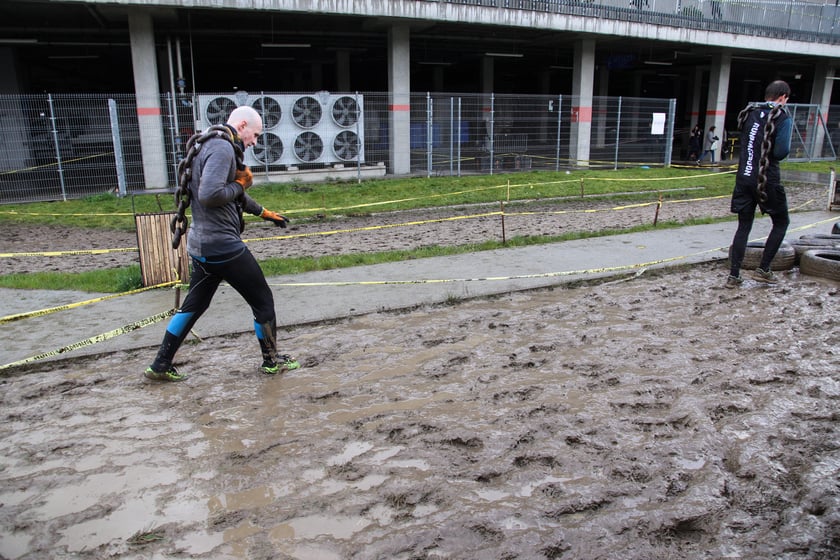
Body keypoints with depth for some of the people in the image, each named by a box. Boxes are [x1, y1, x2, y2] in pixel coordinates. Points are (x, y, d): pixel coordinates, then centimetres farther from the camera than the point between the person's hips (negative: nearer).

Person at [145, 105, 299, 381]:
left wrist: (264, 212, 33)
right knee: (263, 300, 6)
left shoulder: (214, 146, 16)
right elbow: (210, 195, -29)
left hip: (203, 245, 10)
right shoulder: (222, 148, -16)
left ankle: (160, 366, 26)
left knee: (194, 305, 19)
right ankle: (271, 361, 22)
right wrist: (239, 184, -12)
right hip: (223, 245, -10)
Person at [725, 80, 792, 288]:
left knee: (744, 226, 11)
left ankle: (733, 275, 7)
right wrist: (771, 155, 3)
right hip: (767, 180, -5)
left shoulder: (750, 114, 9)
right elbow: (782, 151, -17)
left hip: (744, 177, 5)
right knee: (781, 222, 14)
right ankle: (763, 269, 11)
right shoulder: (782, 118, -9)